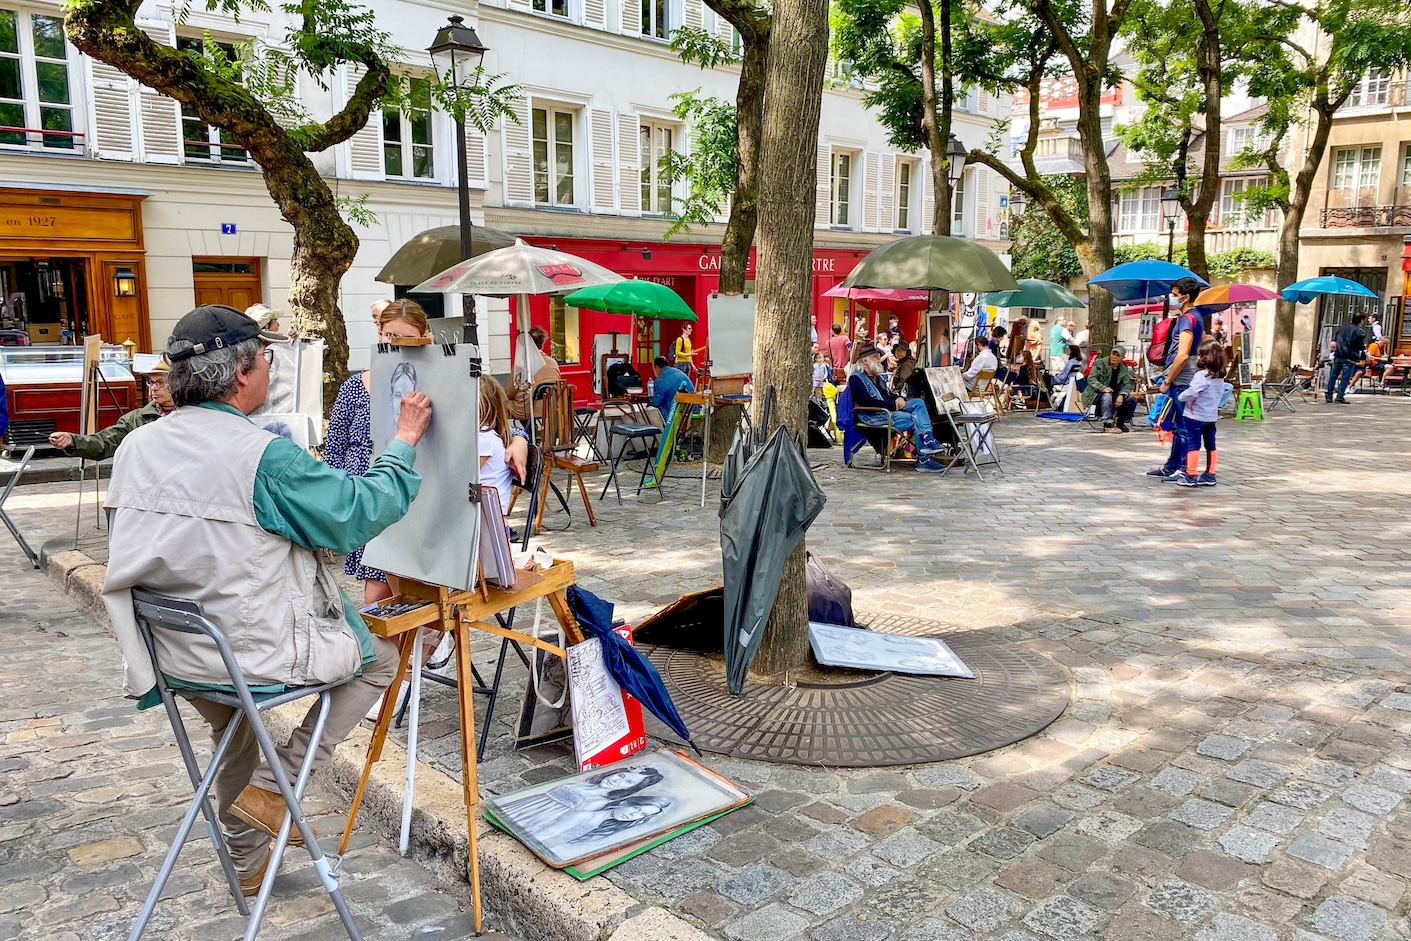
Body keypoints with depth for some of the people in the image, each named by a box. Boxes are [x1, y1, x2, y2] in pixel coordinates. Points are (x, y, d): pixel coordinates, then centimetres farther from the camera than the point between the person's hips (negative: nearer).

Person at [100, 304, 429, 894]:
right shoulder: (263, 457, -25)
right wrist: (404, 441, -4)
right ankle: (272, 786, 13)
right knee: (381, 658, 18)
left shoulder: (136, 445, -2)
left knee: (233, 739, 35)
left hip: (172, 654, 8)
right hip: (251, 657, -7)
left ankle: (247, 867, 51)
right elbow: (361, 511, -17)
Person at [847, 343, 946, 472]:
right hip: (873, 416, -9)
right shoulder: (856, 378, -7)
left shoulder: (875, 376, 23)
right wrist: (894, 405, -17)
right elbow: (868, 402, -19)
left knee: (918, 403, -9)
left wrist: (898, 398, 2)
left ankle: (929, 441, -22)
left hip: (890, 409, 9)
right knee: (916, 421, -19)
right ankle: (924, 460, -15)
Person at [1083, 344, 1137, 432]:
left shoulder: (1124, 368, 7)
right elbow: (1091, 378, -14)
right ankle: (1107, 424, -30)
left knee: (1132, 400, -13)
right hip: (1097, 394, -5)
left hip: (1115, 395, 5)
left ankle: (1121, 423, 4)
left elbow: (1126, 385, 1)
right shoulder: (1100, 363, -7)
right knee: (1107, 396, -37)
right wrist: (1103, 388, -32)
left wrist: (1121, 395, -22)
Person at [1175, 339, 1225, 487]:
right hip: (1212, 416, 8)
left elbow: (1191, 392, -28)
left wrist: (1180, 397, -12)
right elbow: (1222, 394, 17)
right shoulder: (1220, 377, 7)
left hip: (1195, 416, -8)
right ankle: (1210, 475, 19)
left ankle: (1191, 476, -1)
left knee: (1193, 444, -3)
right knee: (1210, 445, 12)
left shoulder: (1202, 375, -19)